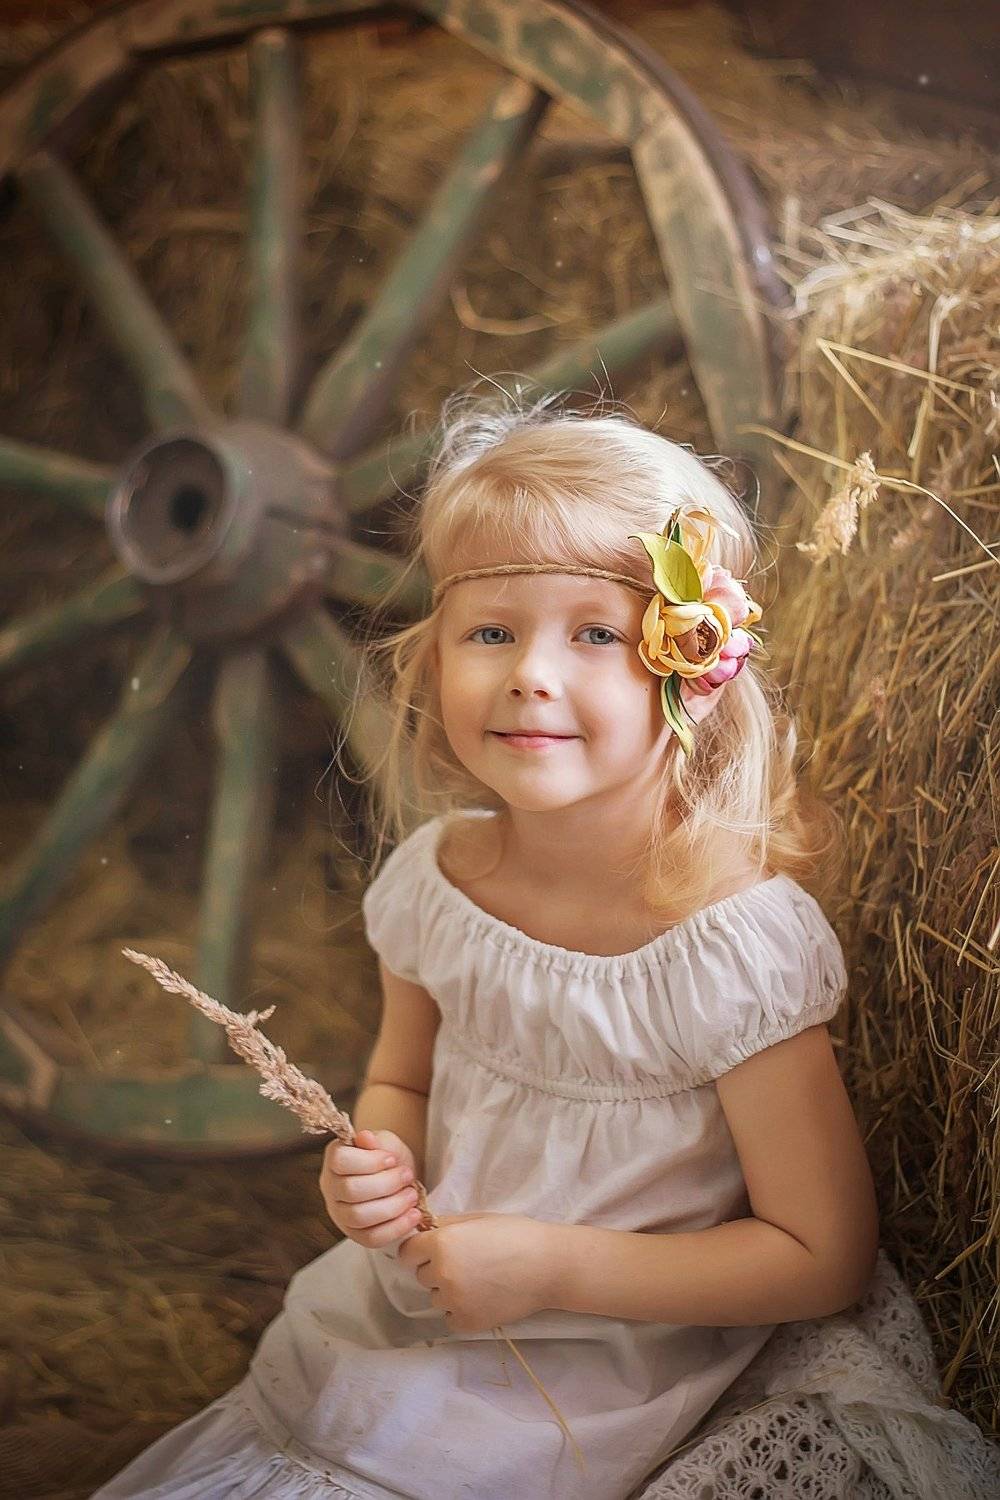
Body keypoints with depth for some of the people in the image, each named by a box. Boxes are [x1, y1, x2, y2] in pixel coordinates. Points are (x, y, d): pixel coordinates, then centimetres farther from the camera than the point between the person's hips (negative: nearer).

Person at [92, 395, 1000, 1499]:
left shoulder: (738, 944, -24)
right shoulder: (432, 872, -7)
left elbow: (828, 1259, -18)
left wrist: (550, 1267, -21)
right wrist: (375, 1165, -11)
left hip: (582, 1405, -5)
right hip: (394, 1323, 6)